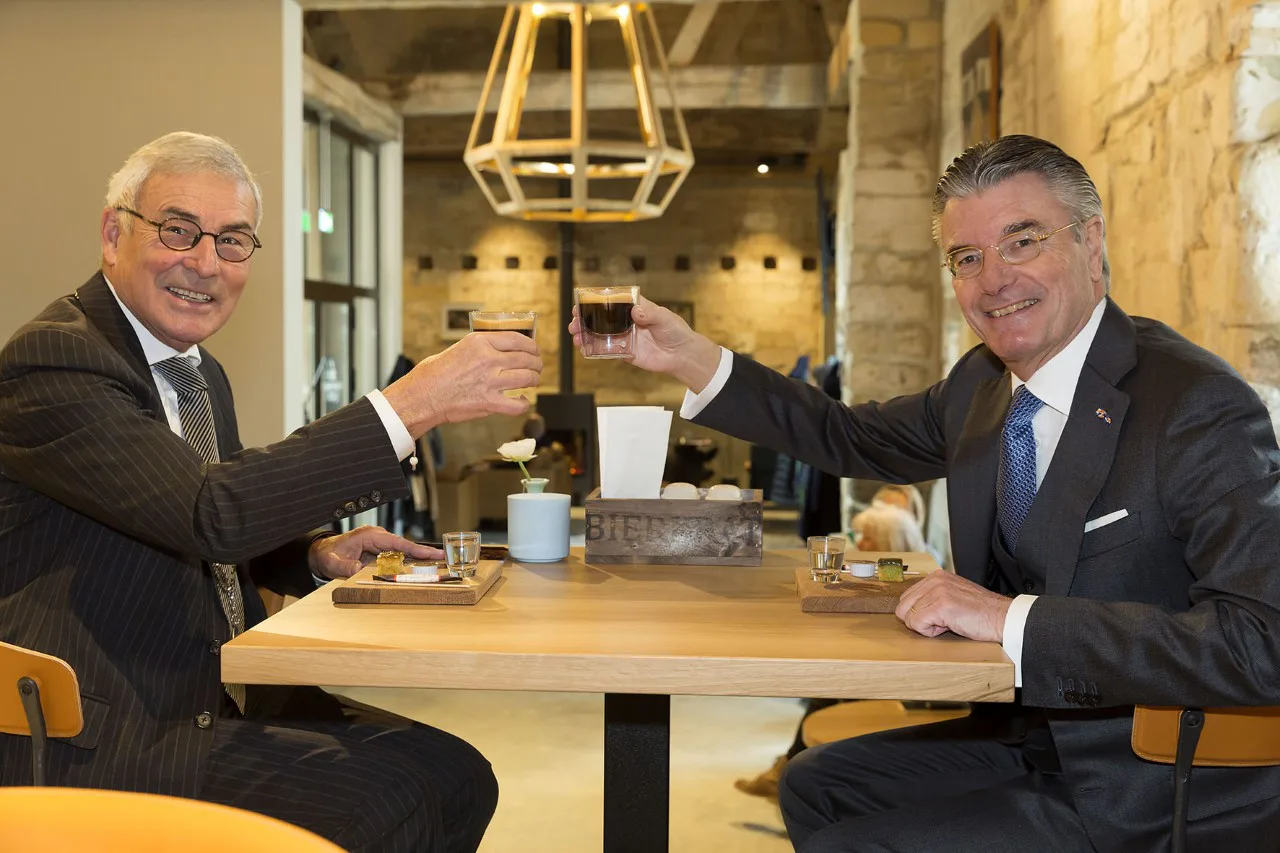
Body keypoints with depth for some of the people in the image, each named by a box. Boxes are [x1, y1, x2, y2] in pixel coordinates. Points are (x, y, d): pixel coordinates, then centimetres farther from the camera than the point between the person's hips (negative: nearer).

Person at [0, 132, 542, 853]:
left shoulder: (202, 376, 14)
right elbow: (212, 511, -30)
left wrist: (316, 554, 3)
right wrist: (411, 403, -29)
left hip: (220, 703, 9)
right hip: (99, 738, -8)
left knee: (456, 778, -5)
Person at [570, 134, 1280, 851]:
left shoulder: (1201, 409, -24)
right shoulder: (986, 382, 1)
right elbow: (854, 439, 16)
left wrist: (1013, 618, -34)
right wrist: (691, 358, 5)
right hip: (1029, 733, 8)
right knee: (815, 790, 16)